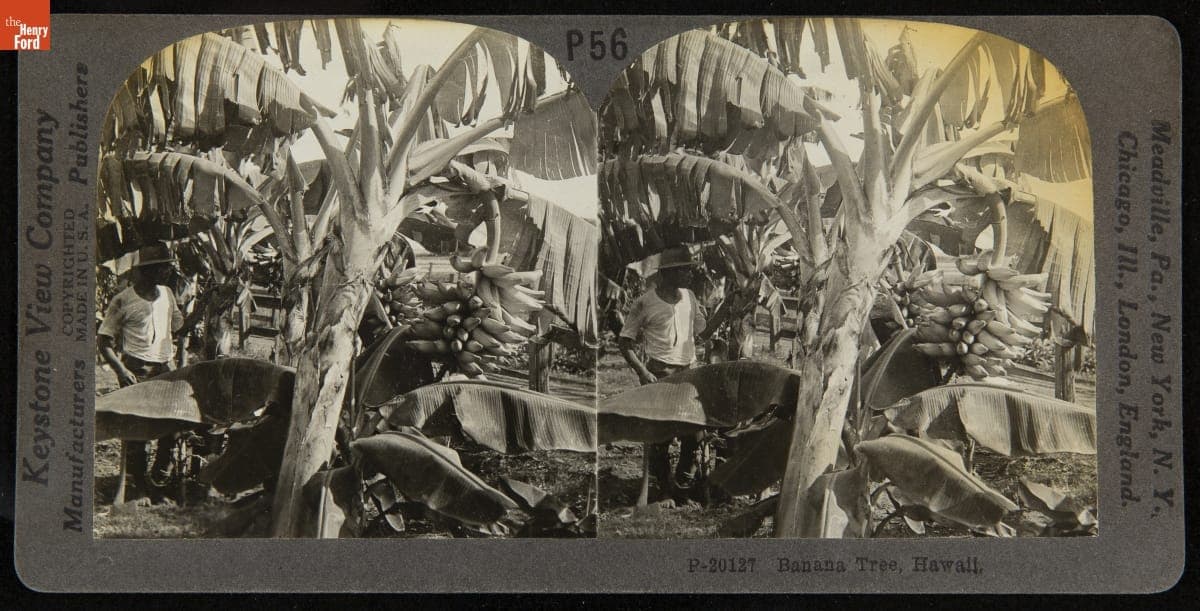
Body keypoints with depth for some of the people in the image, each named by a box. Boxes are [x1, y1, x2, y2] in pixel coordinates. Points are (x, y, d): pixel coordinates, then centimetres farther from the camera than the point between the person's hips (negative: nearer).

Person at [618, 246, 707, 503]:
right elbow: (625, 342, -2)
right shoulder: (645, 303, -7)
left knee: (693, 431, 2)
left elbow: (701, 330, 23)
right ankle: (665, 489, 10)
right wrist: (643, 372, -12)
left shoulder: (689, 297, 10)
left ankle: (683, 484, 18)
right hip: (659, 374, -5)